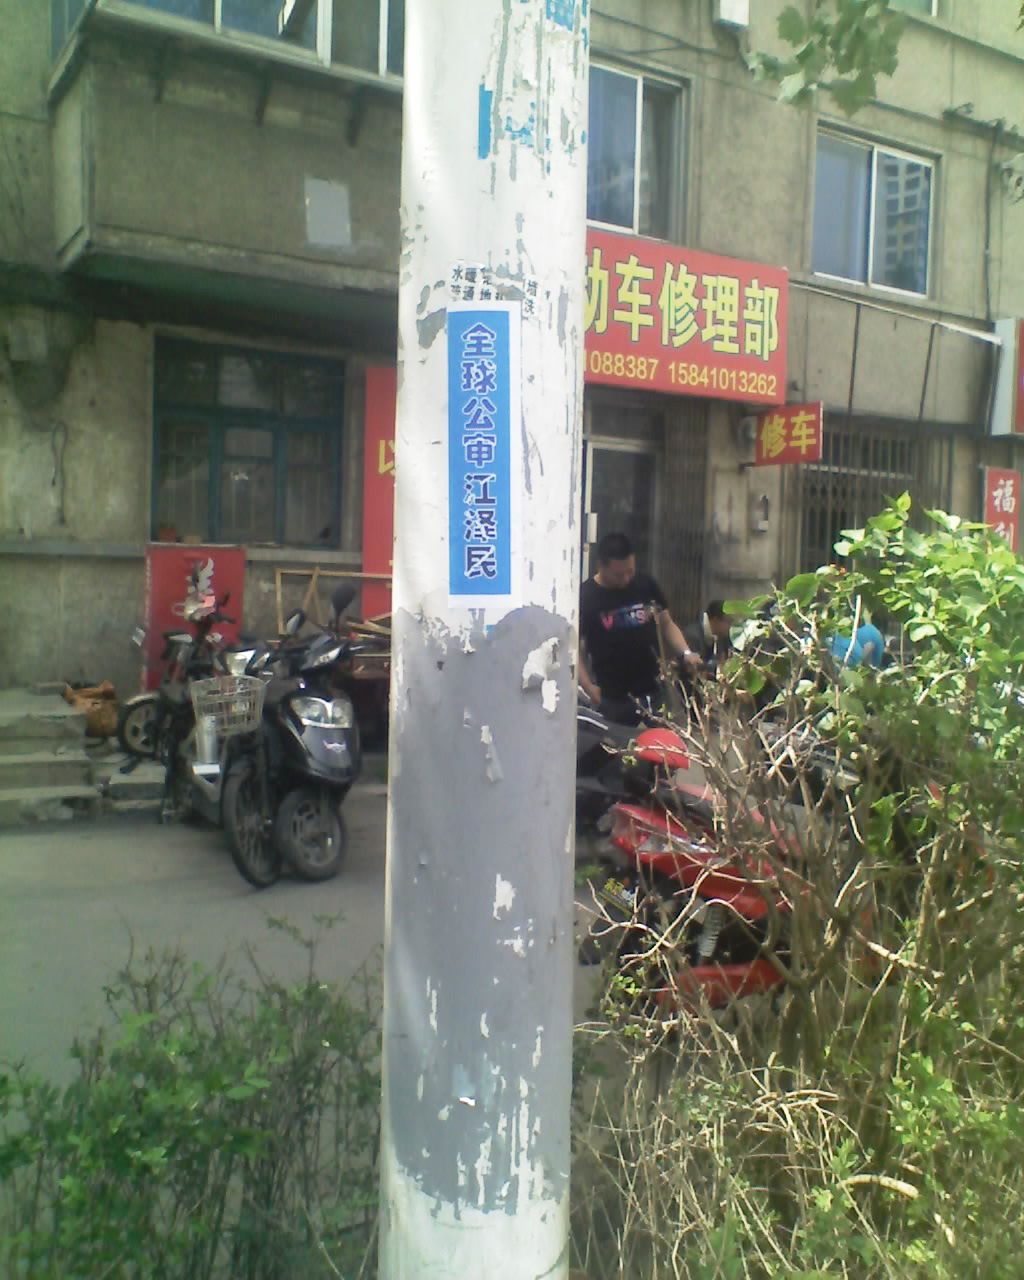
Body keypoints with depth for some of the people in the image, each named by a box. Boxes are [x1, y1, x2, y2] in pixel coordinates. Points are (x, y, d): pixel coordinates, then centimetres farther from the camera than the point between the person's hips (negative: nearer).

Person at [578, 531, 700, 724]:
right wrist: (589, 688, -14)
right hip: (613, 698, -3)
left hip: (654, 690, 3)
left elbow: (666, 624, 15)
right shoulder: (584, 597, -7)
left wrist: (686, 653, -4)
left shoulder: (646, 585, 4)